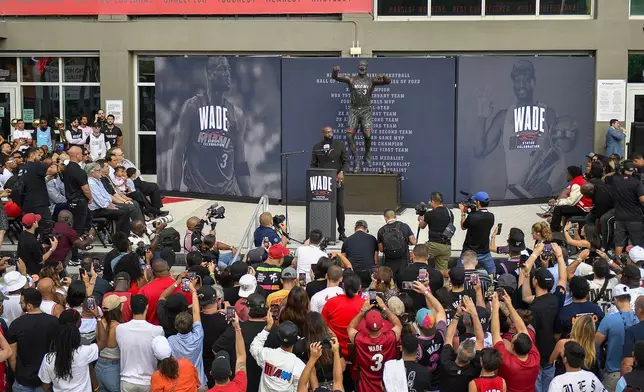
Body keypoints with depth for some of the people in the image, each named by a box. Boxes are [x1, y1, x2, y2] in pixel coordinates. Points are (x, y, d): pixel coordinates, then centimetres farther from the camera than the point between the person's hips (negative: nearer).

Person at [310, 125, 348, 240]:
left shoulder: (340, 145, 6)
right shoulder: (316, 147, 7)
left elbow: (346, 161, 5)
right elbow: (313, 164, 9)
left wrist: (342, 172, -12)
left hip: (337, 180, 0)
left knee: (340, 206, 1)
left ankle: (341, 232, 9)